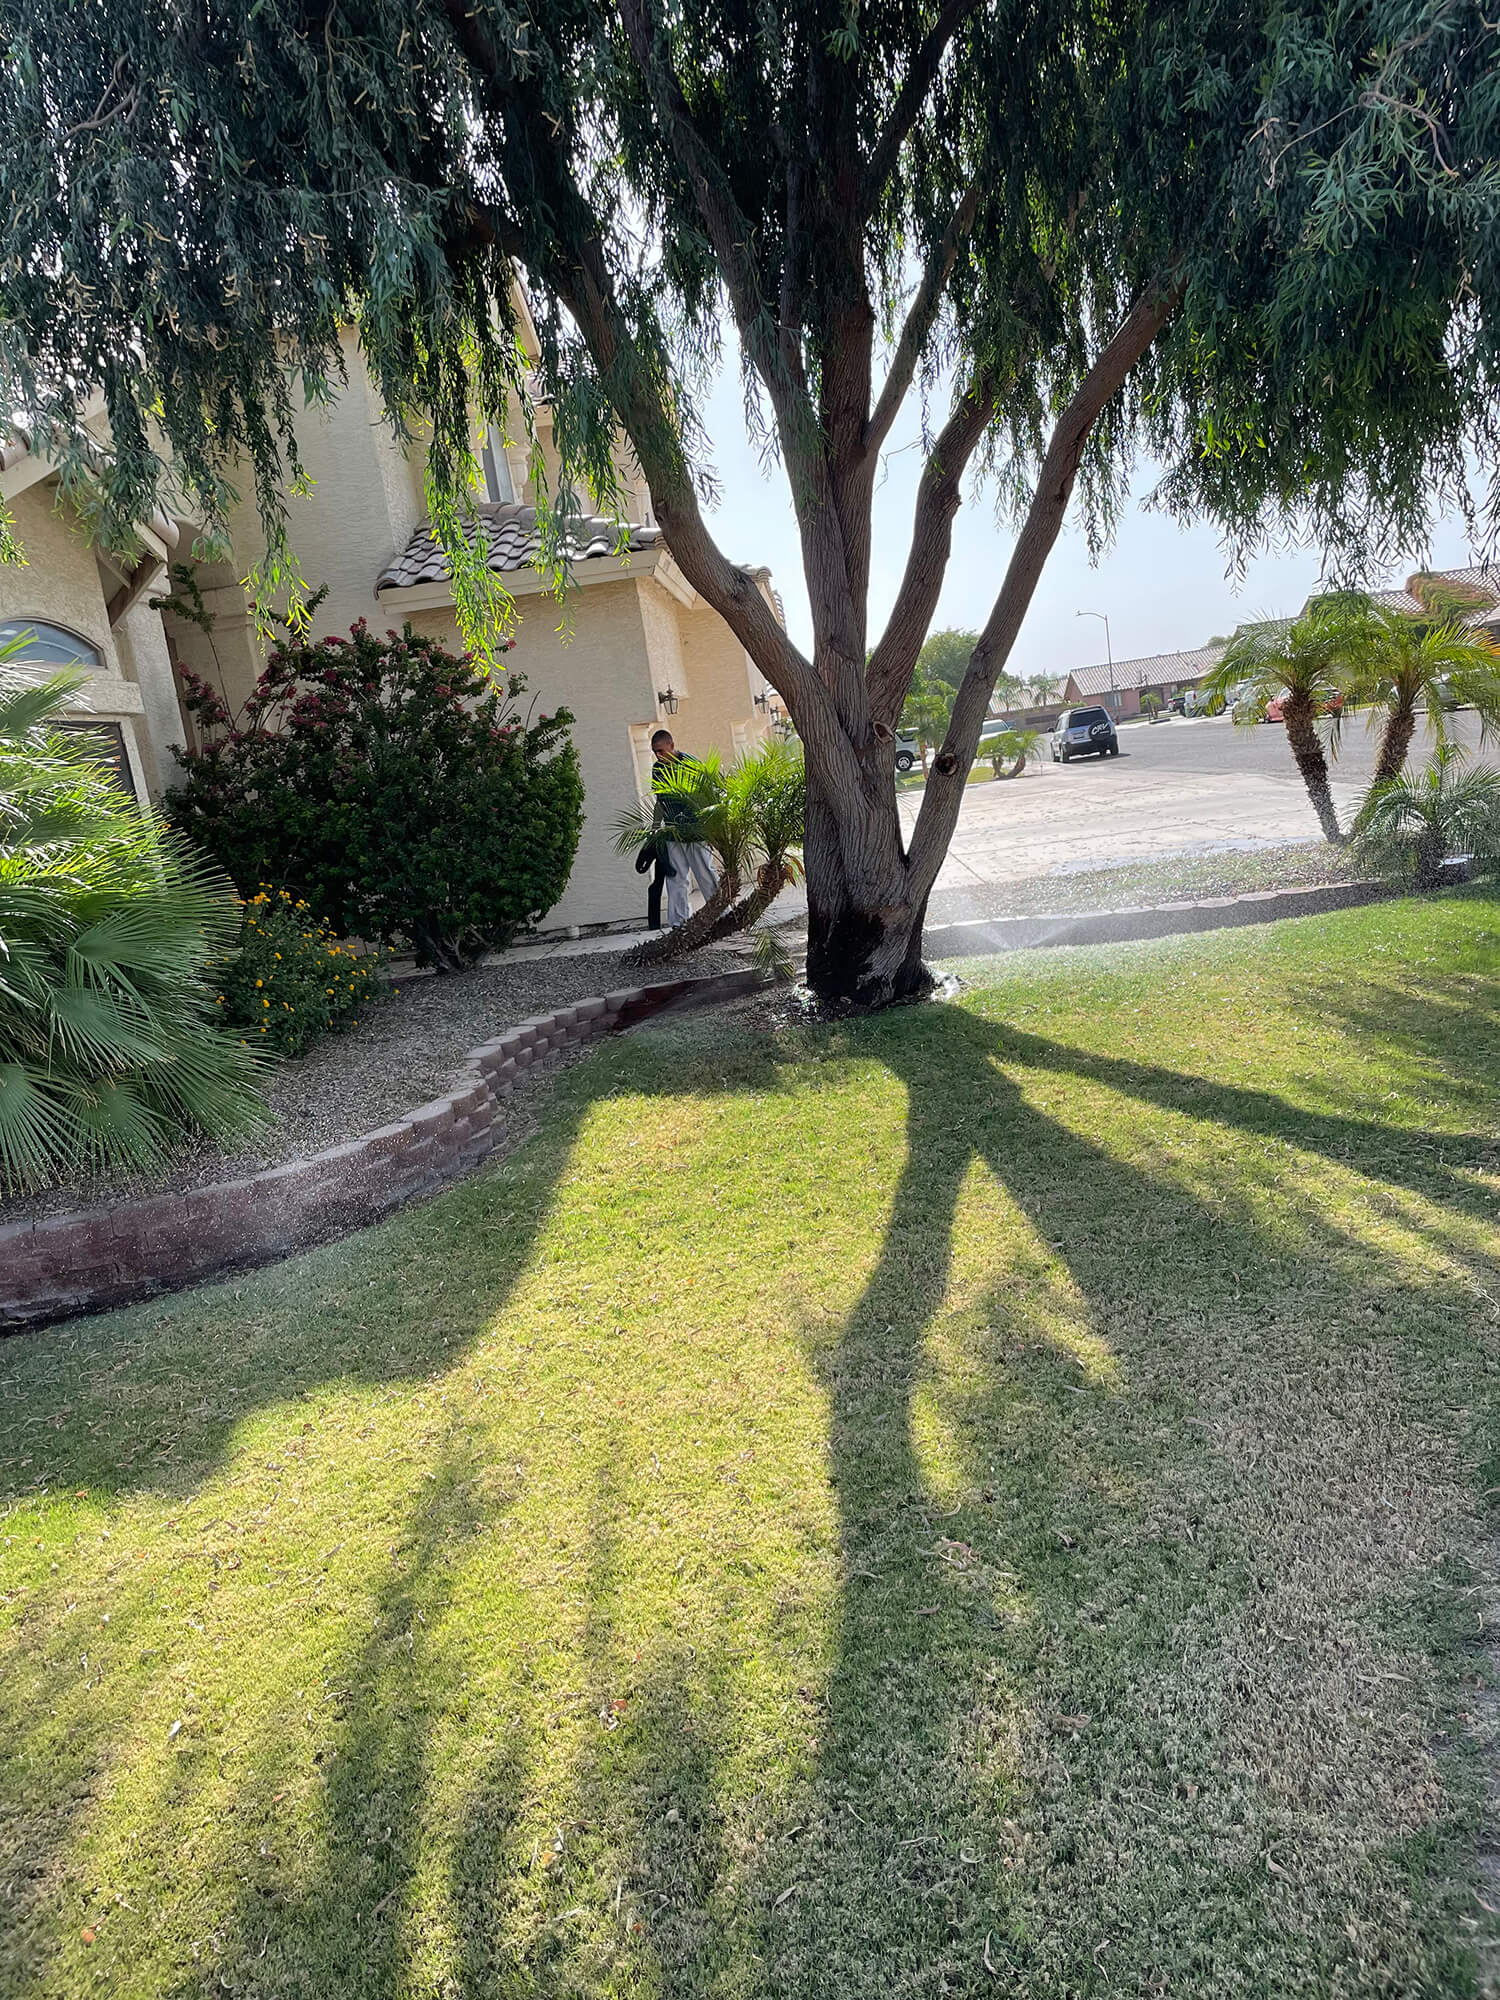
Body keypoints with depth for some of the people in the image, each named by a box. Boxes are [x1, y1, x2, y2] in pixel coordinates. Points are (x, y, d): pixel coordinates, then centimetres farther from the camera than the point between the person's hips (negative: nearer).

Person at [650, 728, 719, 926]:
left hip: (695, 832, -5)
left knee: (706, 876, 0)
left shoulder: (690, 763, -7)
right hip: (672, 835, 5)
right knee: (675, 878, 3)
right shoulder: (657, 768, 10)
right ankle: (678, 923, 7)